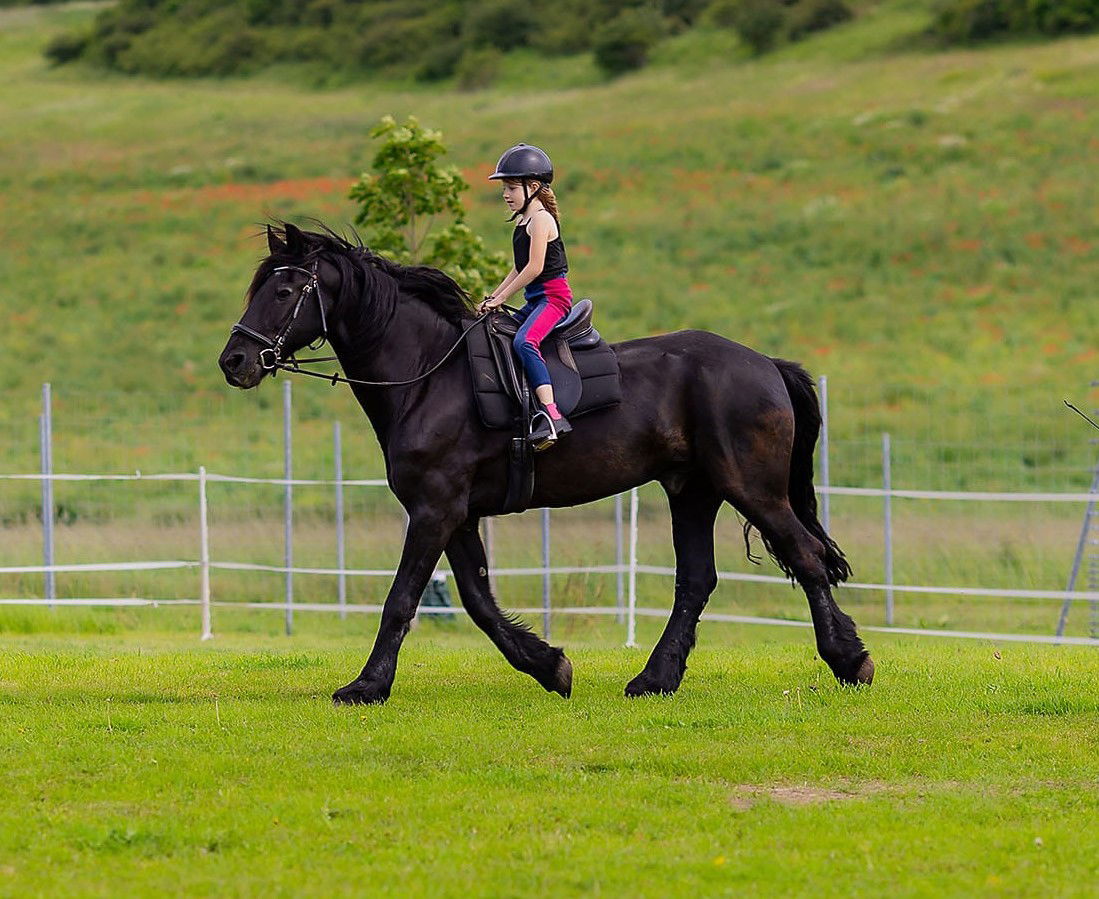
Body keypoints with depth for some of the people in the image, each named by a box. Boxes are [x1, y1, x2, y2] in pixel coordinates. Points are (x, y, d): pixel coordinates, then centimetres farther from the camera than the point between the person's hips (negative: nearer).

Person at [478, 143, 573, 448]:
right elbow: (519, 268, 22)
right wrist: (493, 297, 13)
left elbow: (534, 267, -19)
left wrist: (502, 297, -15)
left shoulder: (540, 219, -12)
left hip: (553, 295, -11)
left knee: (524, 341, -32)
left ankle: (551, 414, -43)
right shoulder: (524, 220, 17)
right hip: (535, 300, 11)